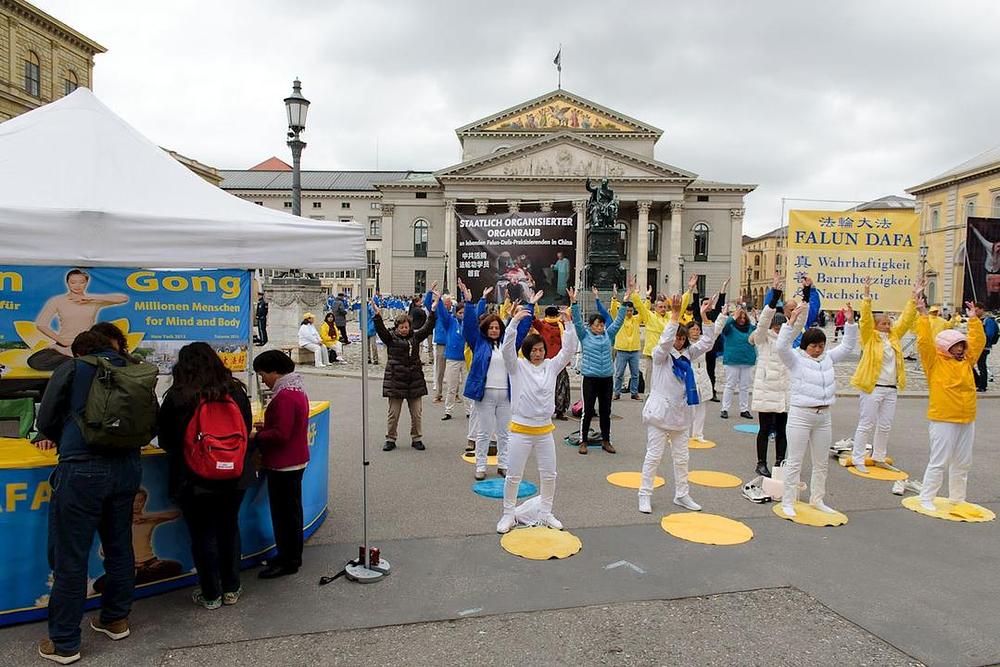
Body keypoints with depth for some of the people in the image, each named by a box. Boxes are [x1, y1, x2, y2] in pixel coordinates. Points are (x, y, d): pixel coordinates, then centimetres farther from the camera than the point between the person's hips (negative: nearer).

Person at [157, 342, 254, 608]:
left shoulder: (176, 397, -12)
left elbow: (165, 440, -2)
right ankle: (231, 589, 26)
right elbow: (246, 430, 8)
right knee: (229, 529, 17)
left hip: (194, 479, -3)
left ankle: (211, 595, 20)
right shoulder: (236, 392, -3)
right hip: (235, 476, 3)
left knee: (203, 535, 10)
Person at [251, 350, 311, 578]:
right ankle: (292, 556, 31)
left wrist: (256, 436, -13)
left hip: (283, 465, -11)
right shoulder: (297, 389, 10)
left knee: (284, 512, 1)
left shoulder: (284, 396, -22)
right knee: (291, 510, 19)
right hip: (295, 461, 11)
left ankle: (287, 561, 12)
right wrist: (265, 427, 11)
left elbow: (281, 434, -25)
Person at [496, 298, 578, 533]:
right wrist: (515, 321, -30)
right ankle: (508, 515, 20)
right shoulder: (517, 367, -5)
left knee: (549, 475, 11)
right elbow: (506, 348, -21)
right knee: (514, 476, 4)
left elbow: (568, 350, -2)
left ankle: (545, 514, 29)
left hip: (545, 430, 4)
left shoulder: (551, 366, 4)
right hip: (520, 429, -4)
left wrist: (568, 323, -14)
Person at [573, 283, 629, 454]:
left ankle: (606, 441, 23)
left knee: (606, 411, 11)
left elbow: (618, 320, 7)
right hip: (590, 379, -4)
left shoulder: (608, 335, 9)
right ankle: (583, 441, 12)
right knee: (588, 411, 1)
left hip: (606, 379, 4)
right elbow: (577, 321, -10)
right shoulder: (584, 335, 0)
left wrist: (625, 302, 0)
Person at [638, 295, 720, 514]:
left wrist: (704, 317, -7)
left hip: (680, 412, 6)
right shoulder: (660, 354, -8)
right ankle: (645, 495, 8)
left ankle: (682, 495, 25)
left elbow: (707, 343, 3)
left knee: (681, 456, 13)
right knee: (654, 455, -1)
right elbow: (665, 341, -28)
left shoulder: (687, 354, 9)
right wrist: (675, 315, -33)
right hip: (660, 411, -6)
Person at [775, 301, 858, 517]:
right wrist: (792, 320, -29)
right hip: (800, 415, -6)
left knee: (821, 462, 15)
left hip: (823, 416, 6)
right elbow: (781, 346, -23)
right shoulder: (795, 359, -6)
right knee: (794, 462, 0)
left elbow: (848, 346, 15)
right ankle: (788, 502, 8)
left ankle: (817, 499, 30)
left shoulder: (827, 358, 11)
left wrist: (850, 322, 3)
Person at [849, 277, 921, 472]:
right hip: (872, 388, -7)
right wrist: (867, 295, -25)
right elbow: (865, 318, -17)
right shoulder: (870, 337, -6)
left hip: (891, 389, 7)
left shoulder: (894, 336, 12)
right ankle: (857, 459, 5)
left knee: (885, 426, 13)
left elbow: (906, 319, 13)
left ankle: (879, 458, 25)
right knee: (866, 425, -2)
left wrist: (915, 297, 8)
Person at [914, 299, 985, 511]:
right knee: (939, 462, -6)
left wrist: (974, 319, 15)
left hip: (966, 420, 7)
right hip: (942, 419, -7)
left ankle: (957, 498, 28)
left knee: (963, 462, 14)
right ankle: (926, 499, 4)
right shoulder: (935, 362, -6)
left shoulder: (966, 361, 13)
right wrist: (923, 316, -20)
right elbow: (925, 341, -17)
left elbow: (978, 342, 18)